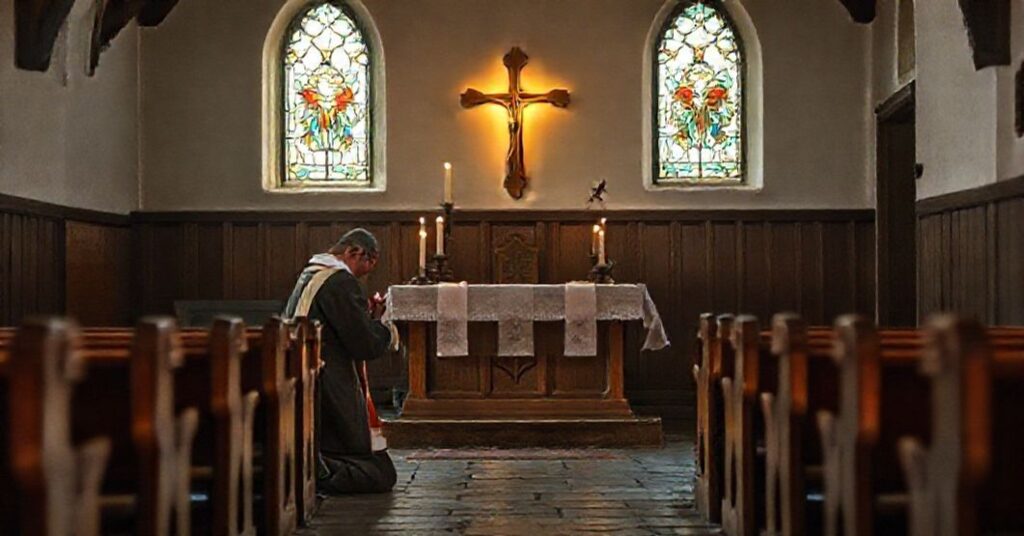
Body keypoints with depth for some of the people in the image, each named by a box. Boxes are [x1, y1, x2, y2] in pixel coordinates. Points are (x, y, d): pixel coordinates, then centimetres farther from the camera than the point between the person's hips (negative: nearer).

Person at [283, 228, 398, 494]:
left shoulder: (308, 276, 19)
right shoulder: (341, 281, -13)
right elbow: (365, 346, -15)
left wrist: (369, 317, 19)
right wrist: (388, 332, 4)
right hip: (328, 391, -10)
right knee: (382, 475, -7)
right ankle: (315, 471, -28)